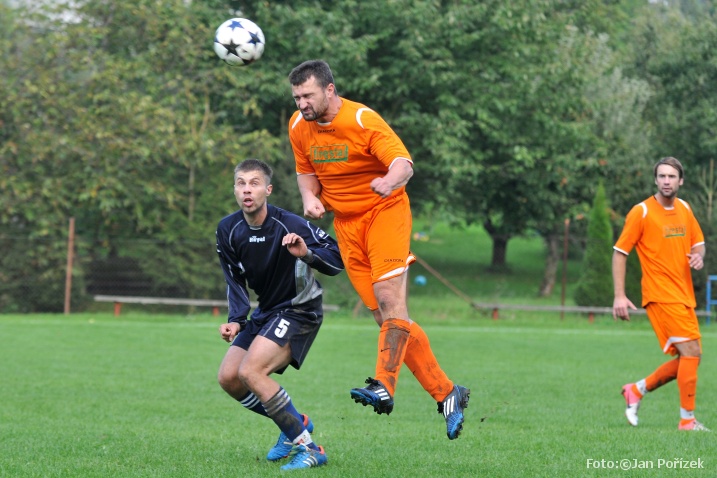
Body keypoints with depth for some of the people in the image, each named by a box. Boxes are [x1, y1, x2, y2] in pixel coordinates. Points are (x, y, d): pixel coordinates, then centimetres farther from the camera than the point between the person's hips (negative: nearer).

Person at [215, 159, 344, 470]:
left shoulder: (290, 225, -23)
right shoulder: (228, 231, -5)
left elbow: (337, 260, -23)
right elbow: (235, 282, 5)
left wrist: (307, 253, -43)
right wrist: (235, 321, -11)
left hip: (299, 310, -8)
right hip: (266, 312, 8)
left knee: (250, 372, -24)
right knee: (228, 378, 1)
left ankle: (307, 447, -18)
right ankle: (293, 425, 21)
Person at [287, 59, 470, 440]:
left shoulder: (363, 120, -18)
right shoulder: (298, 127, 0)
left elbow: (404, 164, -24)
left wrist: (390, 181, -47)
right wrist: (310, 198, -6)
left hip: (384, 212, -5)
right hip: (345, 224, 5)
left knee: (388, 297, -24)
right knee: (386, 317, 0)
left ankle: (384, 387, -31)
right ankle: (446, 393, 5)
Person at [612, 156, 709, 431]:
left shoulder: (684, 209, 11)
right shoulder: (641, 212, -7)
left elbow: (698, 242, 23)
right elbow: (619, 252, -6)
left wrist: (699, 256, -3)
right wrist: (619, 296, -12)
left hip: (684, 296, 7)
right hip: (661, 295, -7)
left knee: (687, 358, 7)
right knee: (691, 352, -15)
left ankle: (637, 390, 24)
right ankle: (687, 420, -9)